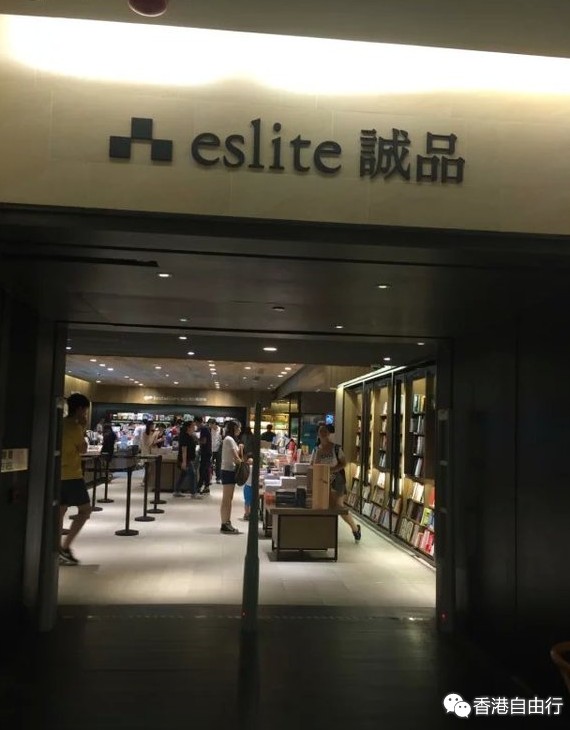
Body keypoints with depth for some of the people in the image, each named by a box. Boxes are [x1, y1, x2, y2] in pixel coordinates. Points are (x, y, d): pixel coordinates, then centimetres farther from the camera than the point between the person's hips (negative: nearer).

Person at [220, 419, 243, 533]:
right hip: (228, 471, -10)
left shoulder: (231, 439, 17)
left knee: (228, 499, 13)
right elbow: (236, 458, -17)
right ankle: (225, 525, -2)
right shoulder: (229, 440, -15)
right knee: (226, 499, -6)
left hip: (230, 471, 10)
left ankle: (227, 524, 19)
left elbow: (234, 457, 11)